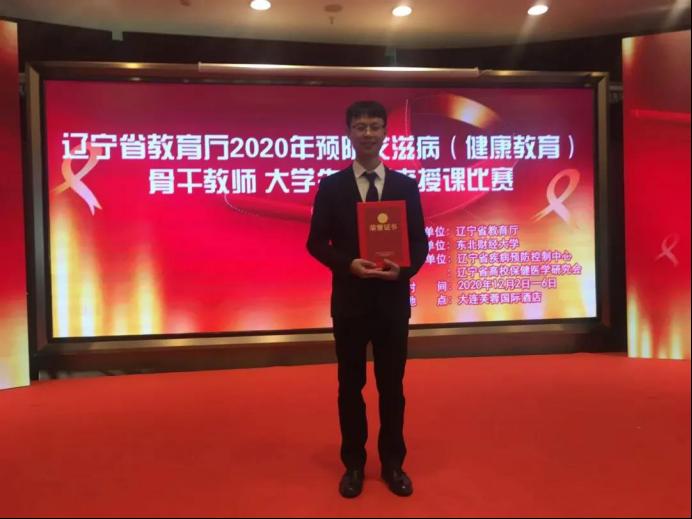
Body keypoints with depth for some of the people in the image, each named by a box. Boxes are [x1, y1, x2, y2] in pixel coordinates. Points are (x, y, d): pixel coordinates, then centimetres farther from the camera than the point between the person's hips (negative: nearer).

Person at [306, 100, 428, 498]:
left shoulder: (406, 186, 4)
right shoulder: (331, 186, 1)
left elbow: (420, 242, 3)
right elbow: (316, 242, -1)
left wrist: (403, 269, -17)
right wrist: (349, 264, -17)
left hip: (393, 300, 1)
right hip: (350, 300, 0)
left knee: (392, 386, 11)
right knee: (351, 386, 10)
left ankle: (393, 464, 27)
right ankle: (354, 464, 26)